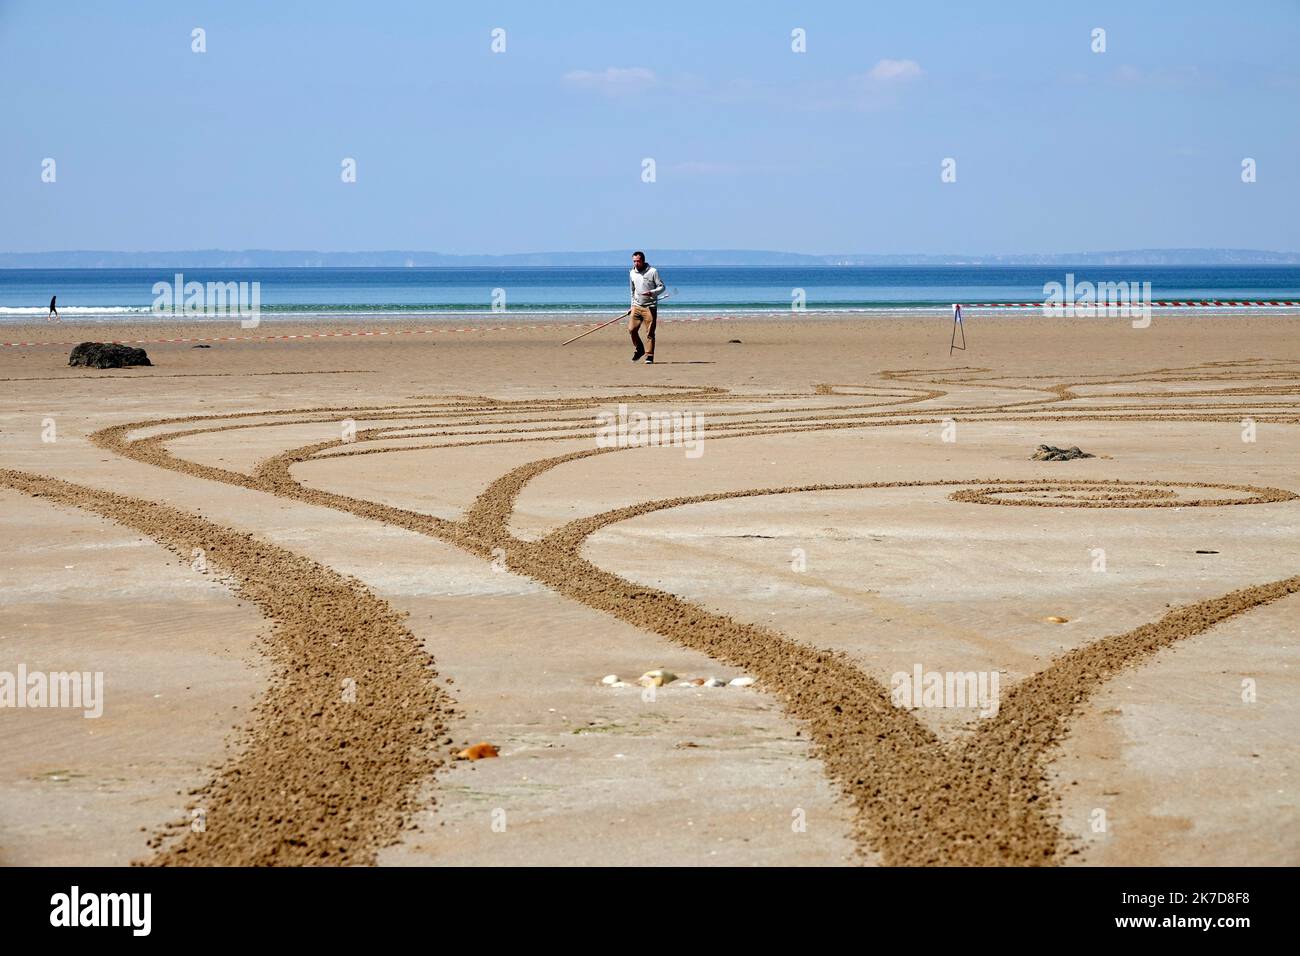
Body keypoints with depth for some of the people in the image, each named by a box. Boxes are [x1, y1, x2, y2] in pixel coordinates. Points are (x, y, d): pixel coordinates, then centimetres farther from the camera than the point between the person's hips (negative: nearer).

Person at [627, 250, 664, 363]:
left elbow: (661, 287, -4)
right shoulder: (632, 273, 9)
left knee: (650, 333, -5)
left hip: (650, 307, -4)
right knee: (631, 329, -5)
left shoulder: (653, 271, -6)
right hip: (637, 306, 4)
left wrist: (652, 292, -22)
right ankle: (639, 349, 18)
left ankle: (649, 356, 2)